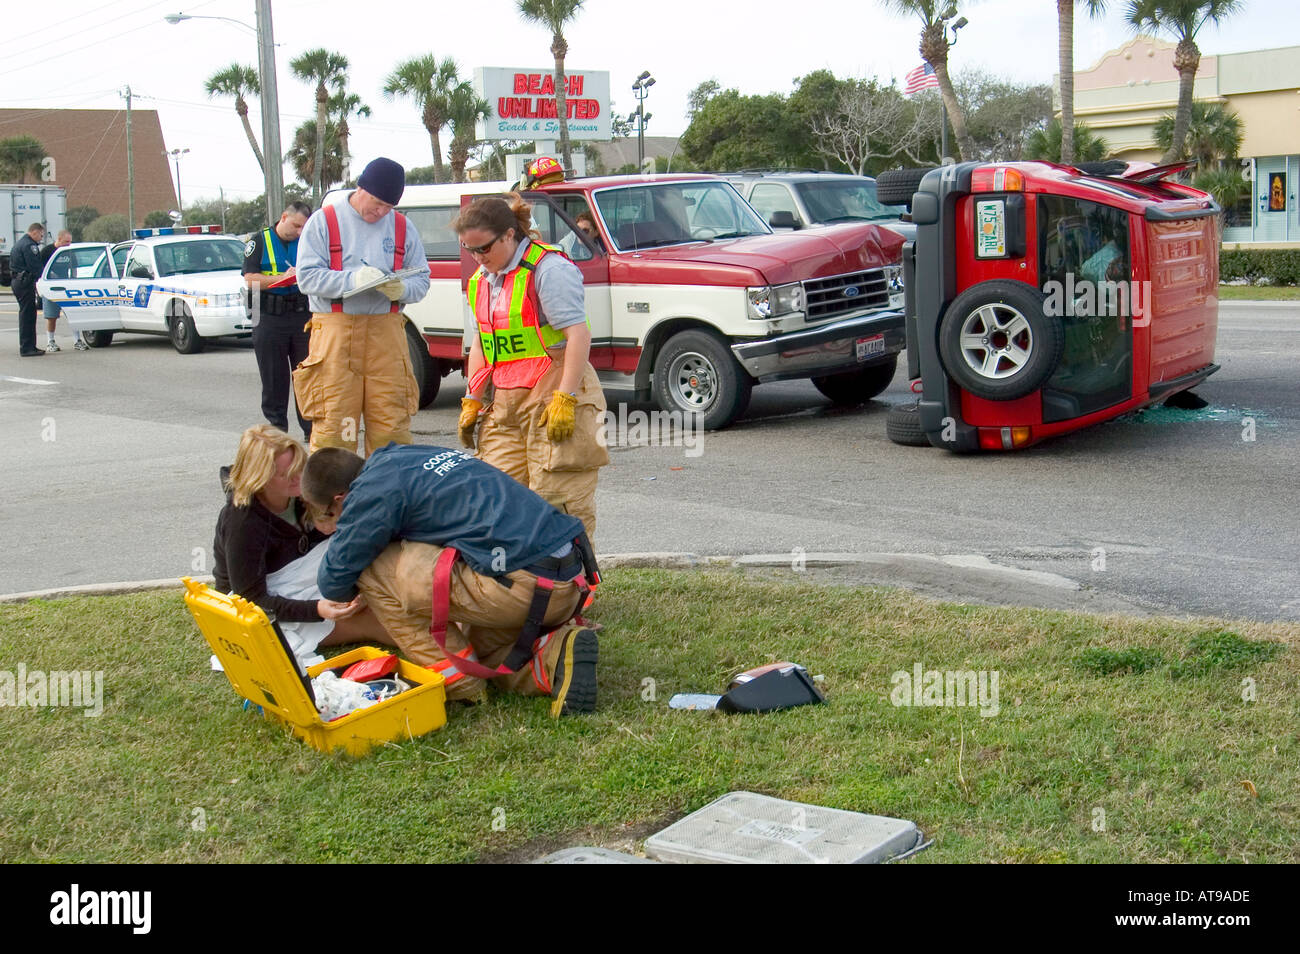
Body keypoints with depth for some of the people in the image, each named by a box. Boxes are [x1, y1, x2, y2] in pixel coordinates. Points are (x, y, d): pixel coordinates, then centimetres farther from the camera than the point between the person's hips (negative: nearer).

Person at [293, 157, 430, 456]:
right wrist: (353, 279, -18)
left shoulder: (403, 228, 13)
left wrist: (401, 289, -12)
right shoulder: (323, 222, 4)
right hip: (336, 330, -2)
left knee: (392, 424, 2)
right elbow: (307, 277, -5)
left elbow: (422, 282, 11)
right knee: (333, 424, -4)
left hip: (386, 330, 3)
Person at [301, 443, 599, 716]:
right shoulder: (408, 456, 24)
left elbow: (334, 583, 4)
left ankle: (459, 682, 4)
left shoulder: (374, 489, -2)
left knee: (373, 570, 1)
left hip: (524, 586, -9)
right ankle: (555, 654, 3)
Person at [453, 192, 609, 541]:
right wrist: (472, 401, 16)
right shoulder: (483, 278, 16)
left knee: (560, 499, -6)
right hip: (505, 402, 8)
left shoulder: (548, 269, -10)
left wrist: (564, 399, -22)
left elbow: (579, 334, -17)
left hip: (554, 396, -8)